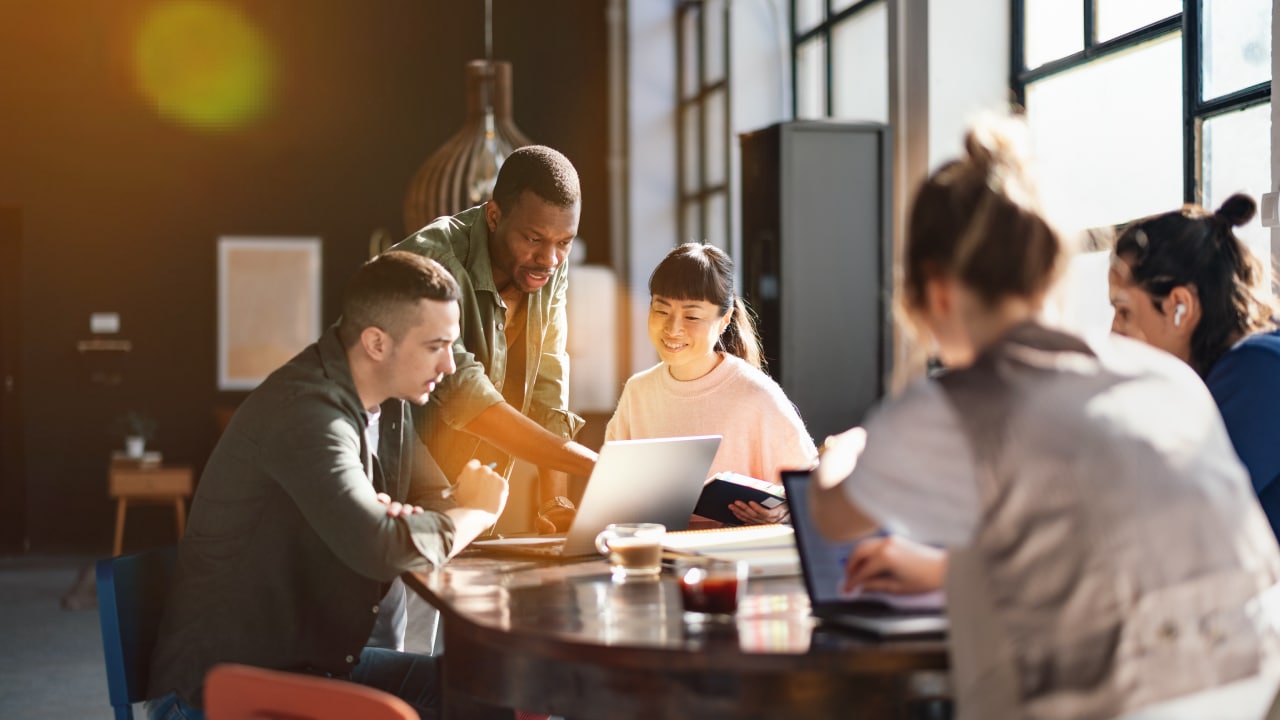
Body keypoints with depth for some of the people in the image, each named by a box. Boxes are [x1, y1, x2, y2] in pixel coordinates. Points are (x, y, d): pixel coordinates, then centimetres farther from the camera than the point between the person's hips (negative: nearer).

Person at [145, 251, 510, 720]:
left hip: (329, 660, 9)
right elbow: (380, 549, -34)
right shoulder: (306, 411, -24)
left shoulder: (389, 405, 4)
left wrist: (408, 522, -14)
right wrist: (475, 513, -14)